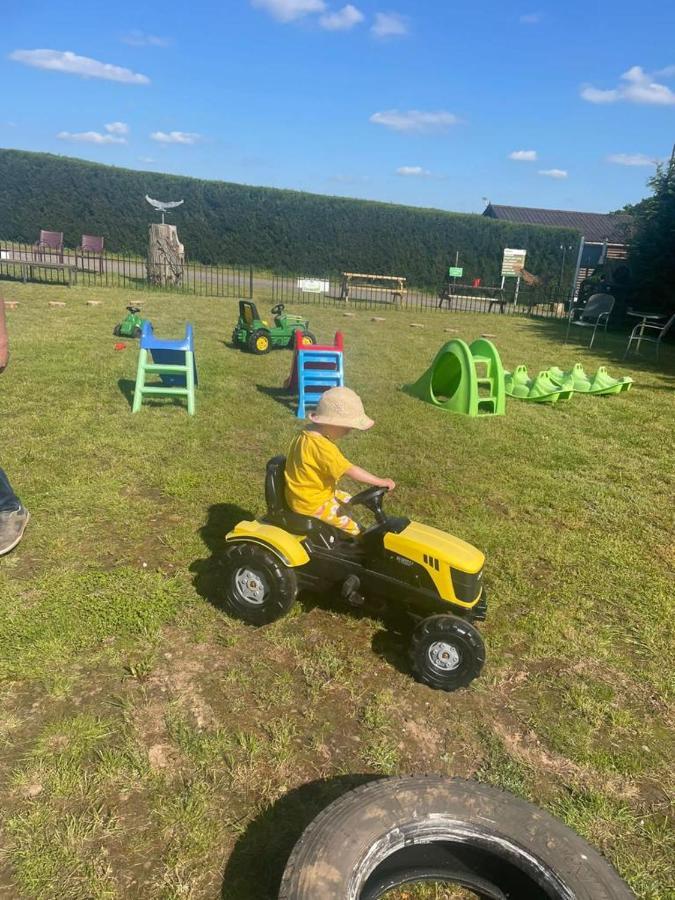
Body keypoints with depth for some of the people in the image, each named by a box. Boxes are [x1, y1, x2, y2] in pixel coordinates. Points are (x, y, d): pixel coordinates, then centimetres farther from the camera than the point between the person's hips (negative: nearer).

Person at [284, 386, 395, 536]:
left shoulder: (308, 434, -1)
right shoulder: (322, 447, -31)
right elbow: (351, 471, -29)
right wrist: (381, 482, -22)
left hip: (315, 492, 10)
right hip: (311, 503, -10)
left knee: (348, 501, 23)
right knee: (352, 529, -9)